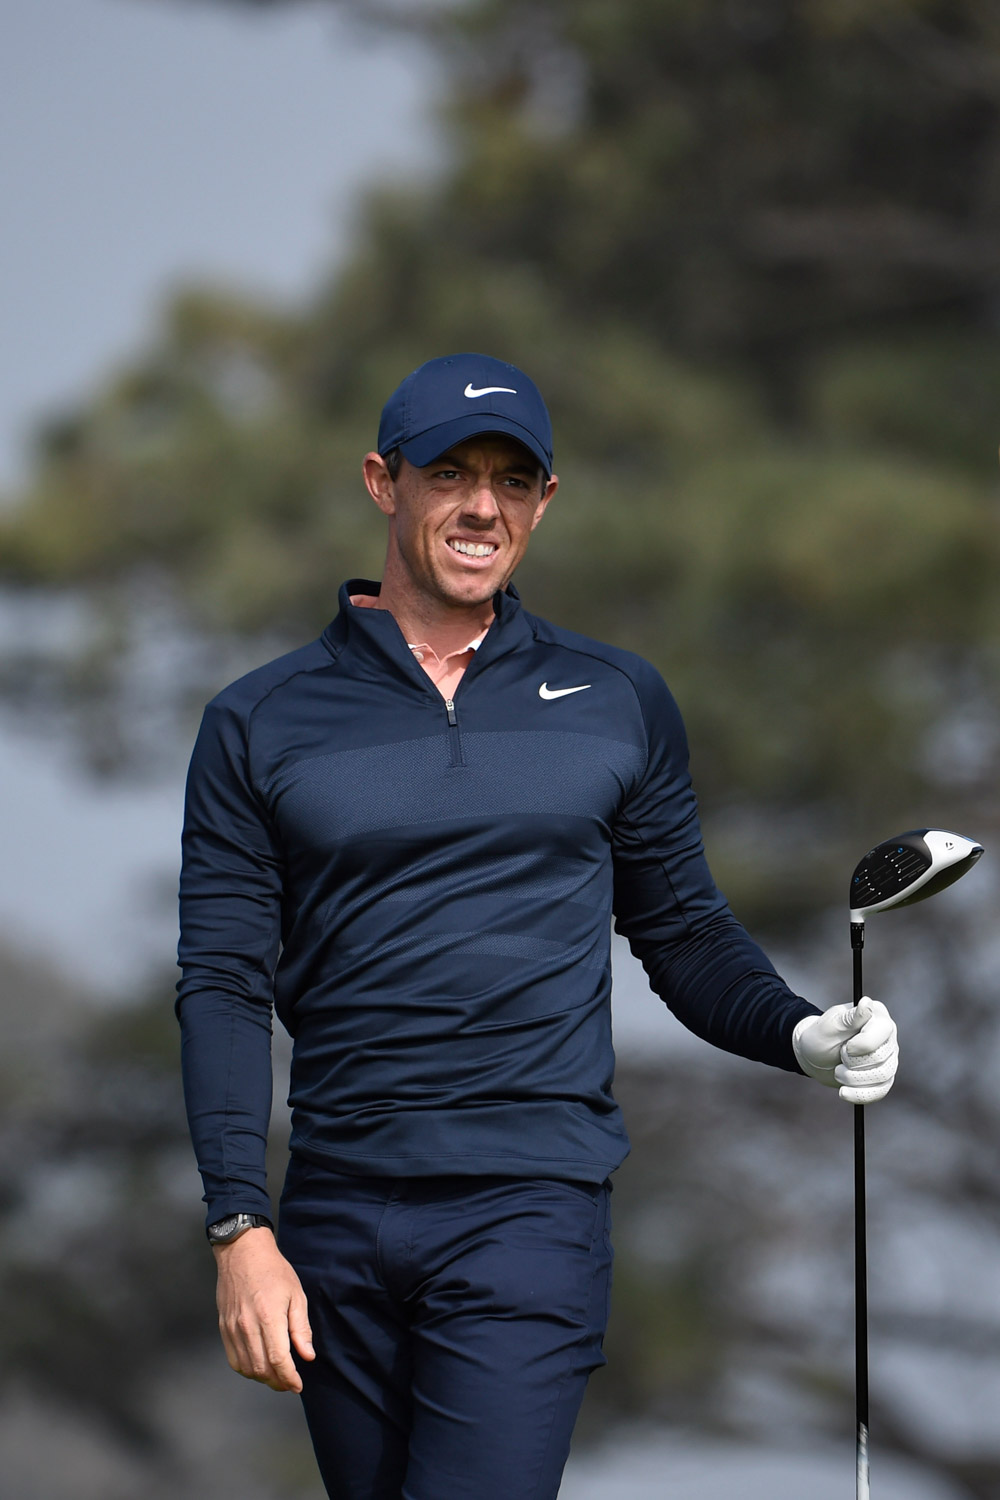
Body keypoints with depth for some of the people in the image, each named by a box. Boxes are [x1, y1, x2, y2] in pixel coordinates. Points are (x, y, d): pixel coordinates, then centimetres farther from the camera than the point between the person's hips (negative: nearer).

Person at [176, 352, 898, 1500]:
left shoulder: (620, 704, 9)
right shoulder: (259, 725, 5)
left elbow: (684, 931, 15)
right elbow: (222, 984, 2)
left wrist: (798, 1035, -6)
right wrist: (240, 1231, -6)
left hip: (531, 1205, -1)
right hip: (336, 1218, 1)